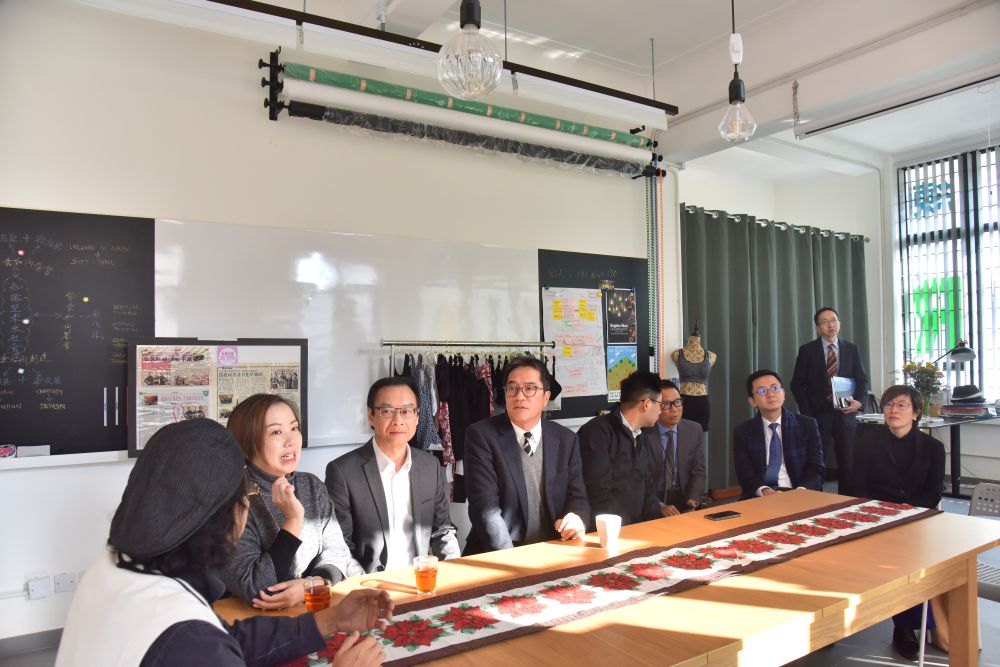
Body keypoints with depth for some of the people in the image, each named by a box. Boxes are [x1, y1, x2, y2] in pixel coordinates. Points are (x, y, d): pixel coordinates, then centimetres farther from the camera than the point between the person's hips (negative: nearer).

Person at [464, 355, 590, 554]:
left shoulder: (566, 440, 7)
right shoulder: (481, 435, -4)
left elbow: (577, 497, 9)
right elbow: (485, 506, -11)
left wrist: (577, 518, -14)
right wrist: (508, 557, -24)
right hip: (497, 556, -3)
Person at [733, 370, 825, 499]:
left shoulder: (807, 425, 8)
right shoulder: (742, 432, 6)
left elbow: (816, 469, 1)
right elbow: (745, 473, -3)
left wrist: (800, 491, -19)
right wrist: (764, 490, -24)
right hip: (760, 497, -1)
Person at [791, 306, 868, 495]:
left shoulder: (852, 349, 8)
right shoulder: (807, 350, 0)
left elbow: (862, 380, 7)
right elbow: (797, 384, -1)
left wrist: (859, 401, -13)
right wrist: (806, 412, -9)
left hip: (844, 413, 2)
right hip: (817, 414, -2)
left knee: (849, 463, 5)